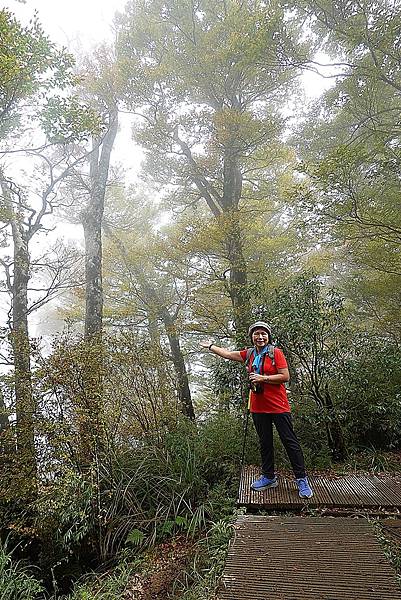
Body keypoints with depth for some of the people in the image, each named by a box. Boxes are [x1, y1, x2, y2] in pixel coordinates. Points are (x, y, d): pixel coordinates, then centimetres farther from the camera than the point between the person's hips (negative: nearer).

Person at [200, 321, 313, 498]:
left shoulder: (276, 352, -8)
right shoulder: (249, 354, 8)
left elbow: (285, 377, -12)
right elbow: (227, 354, 18)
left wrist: (263, 378, -17)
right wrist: (211, 346, 27)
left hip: (278, 406, -5)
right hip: (258, 407, 5)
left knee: (290, 442, 1)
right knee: (265, 442, 15)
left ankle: (302, 479, 13)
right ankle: (268, 477, 29)